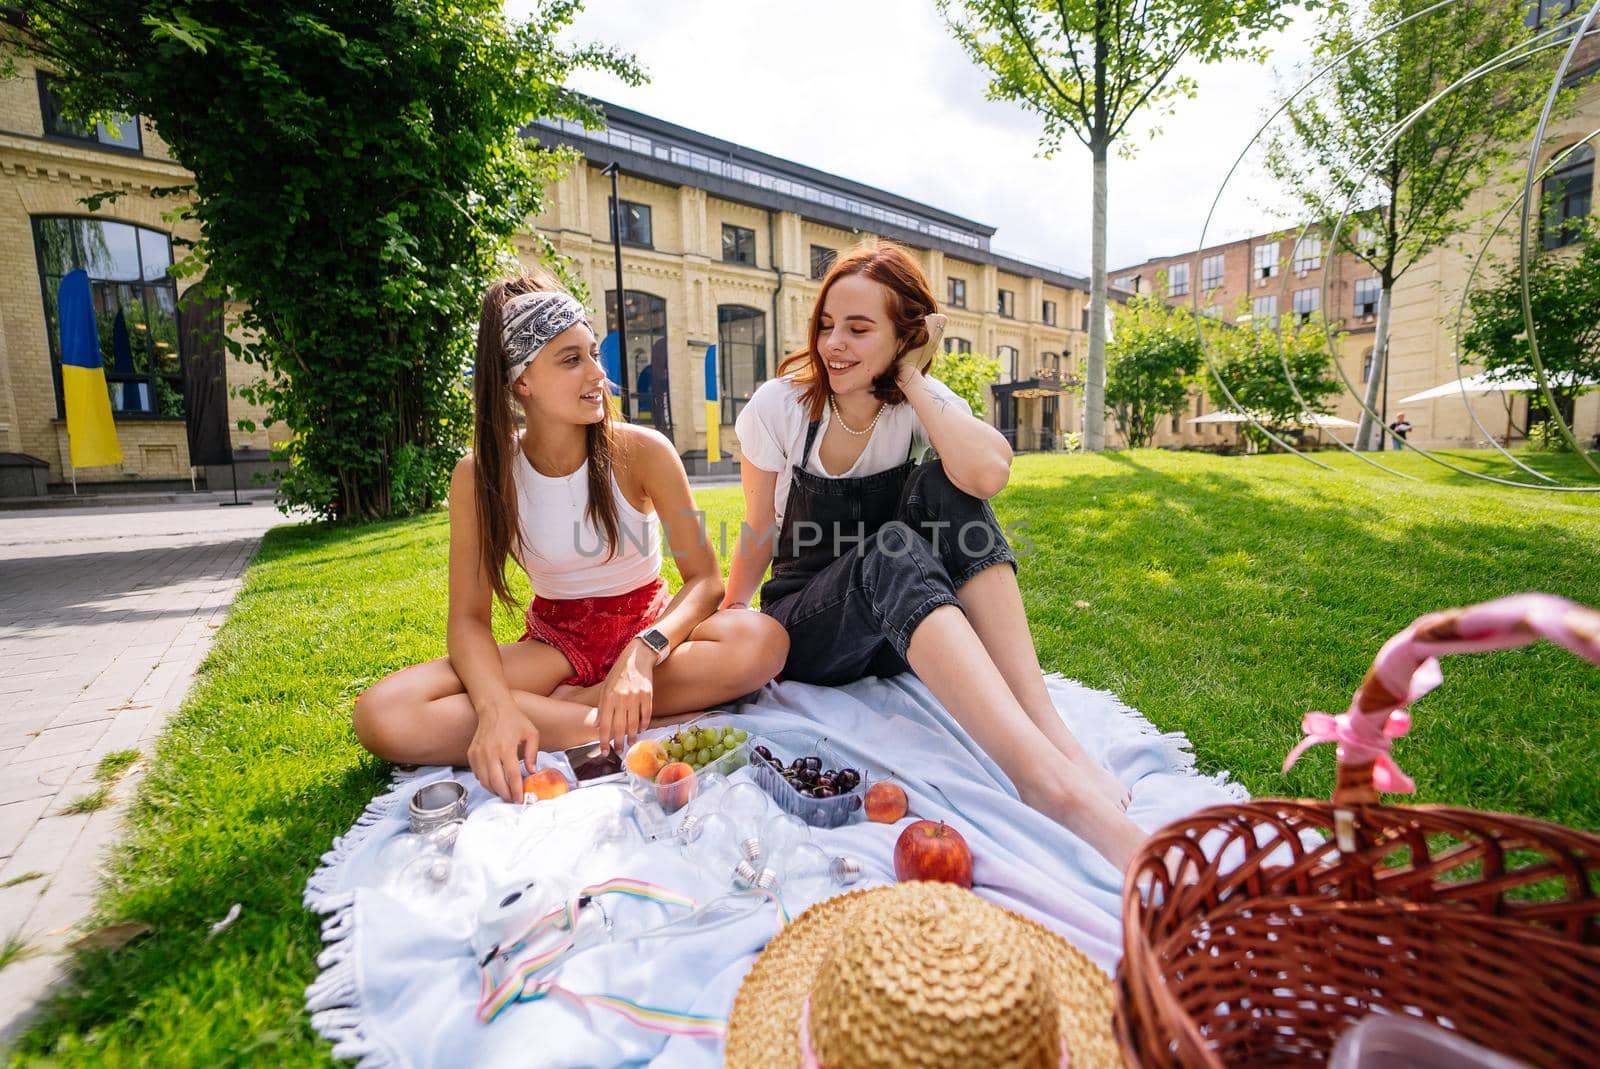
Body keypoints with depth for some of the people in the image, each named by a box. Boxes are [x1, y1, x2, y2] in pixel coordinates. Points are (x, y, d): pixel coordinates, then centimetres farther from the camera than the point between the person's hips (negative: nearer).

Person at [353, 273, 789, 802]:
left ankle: (554, 704, -21)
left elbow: (705, 579, -15)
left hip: (647, 626, 0)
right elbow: (468, 617, -10)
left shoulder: (642, 451, -14)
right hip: (554, 643, 1)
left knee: (763, 641, -31)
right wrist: (496, 708, -31)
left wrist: (644, 652, -35)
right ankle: (609, 724, -21)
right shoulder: (480, 474, -10)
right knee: (380, 715, -23)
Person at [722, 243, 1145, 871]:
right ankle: (1046, 777, -49)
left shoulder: (922, 403, -7)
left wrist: (913, 381, -21)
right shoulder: (779, 406, -10)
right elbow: (758, 534, 1)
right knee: (891, 553, -36)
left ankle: (1050, 731, -34)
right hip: (803, 630, -1)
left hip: (904, 633, 2)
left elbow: (988, 473, -31)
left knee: (947, 484, -27)